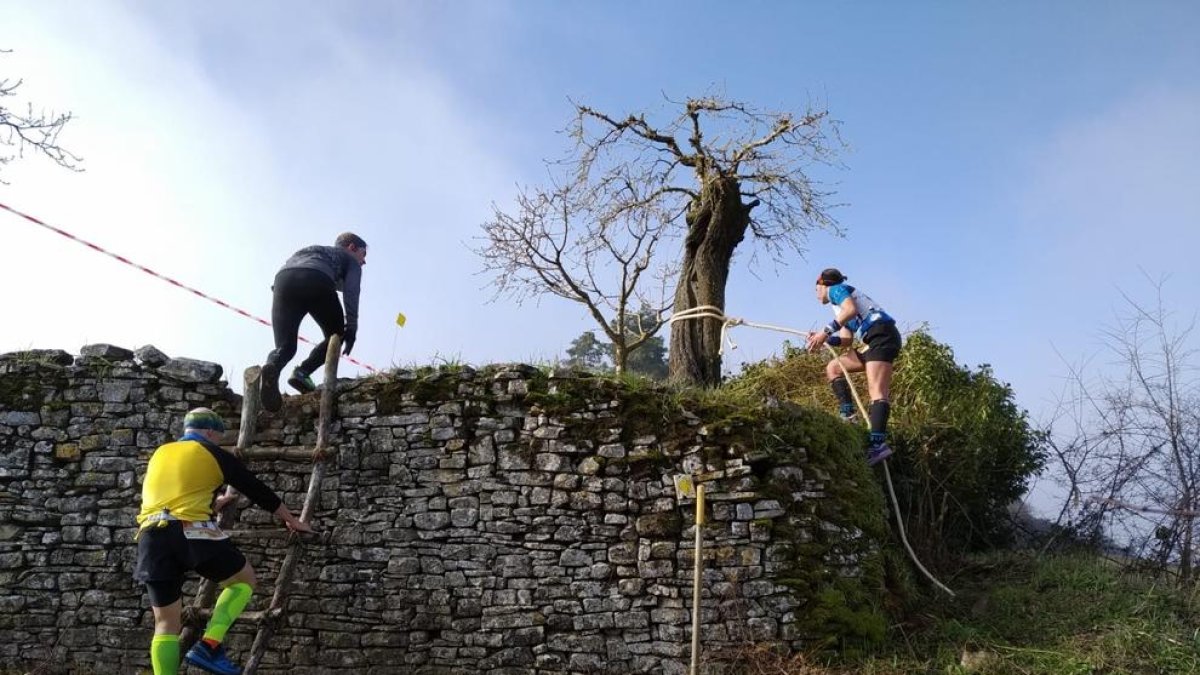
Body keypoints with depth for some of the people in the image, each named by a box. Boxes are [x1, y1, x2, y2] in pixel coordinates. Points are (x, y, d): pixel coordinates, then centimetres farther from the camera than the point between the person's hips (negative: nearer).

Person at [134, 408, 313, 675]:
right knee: (244, 578, 15)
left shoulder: (159, 455, 24)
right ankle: (209, 647, -1)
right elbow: (257, 490, 16)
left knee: (165, 622, 11)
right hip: (191, 533, -5)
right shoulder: (213, 454, 9)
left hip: (152, 537, 5)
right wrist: (292, 520, 28)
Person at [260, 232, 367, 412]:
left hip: (283, 278, 4)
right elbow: (351, 290, 9)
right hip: (316, 281, -4)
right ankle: (303, 372, -8)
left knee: (285, 346, 4)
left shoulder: (307, 250, 45)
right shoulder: (350, 260, 28)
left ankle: (271, 367, -31)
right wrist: (351, 327, 1)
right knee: (336, 336, 16)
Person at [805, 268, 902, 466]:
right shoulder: (840, 305, 32)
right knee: (833, 368, 12)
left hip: (882, 334, -9)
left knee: (877, 391, -23)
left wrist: (826, 331, -16)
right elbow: (847, 339, 20)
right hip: (874, 341, 9)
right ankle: (848, 415, -4)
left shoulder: (836, 289, 7)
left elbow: (851, 309, -15)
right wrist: (822, 339, 7)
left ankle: (878, 444, -36)